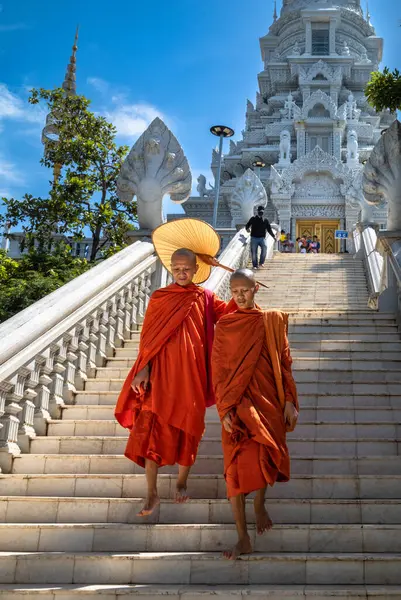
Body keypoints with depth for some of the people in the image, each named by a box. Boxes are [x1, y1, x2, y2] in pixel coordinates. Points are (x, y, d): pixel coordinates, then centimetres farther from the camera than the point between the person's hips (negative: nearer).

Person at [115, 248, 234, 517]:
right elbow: (148, 337, 0)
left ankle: (182, 483, 31)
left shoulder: (205, 299, 5)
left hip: (191, 376, 1)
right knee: (151, 431, -6)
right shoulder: (159, 298, 1)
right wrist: (144, 369, -9)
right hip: (161, 375, -1)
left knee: (188, 430, 11)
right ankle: (152, 493, 5)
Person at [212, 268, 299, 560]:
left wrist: (289, 401, -1)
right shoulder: (224, 326, 3)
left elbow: (284, 363, 5)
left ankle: (260, 503, 40)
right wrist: (225, 410, -7)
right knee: (237, 464, -6)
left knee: (265, 457, 7)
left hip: (268, 401, 1)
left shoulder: (273, 320, 3)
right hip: (238, 404, -1)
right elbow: (218, 370, 1)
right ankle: (243, 538, 1)